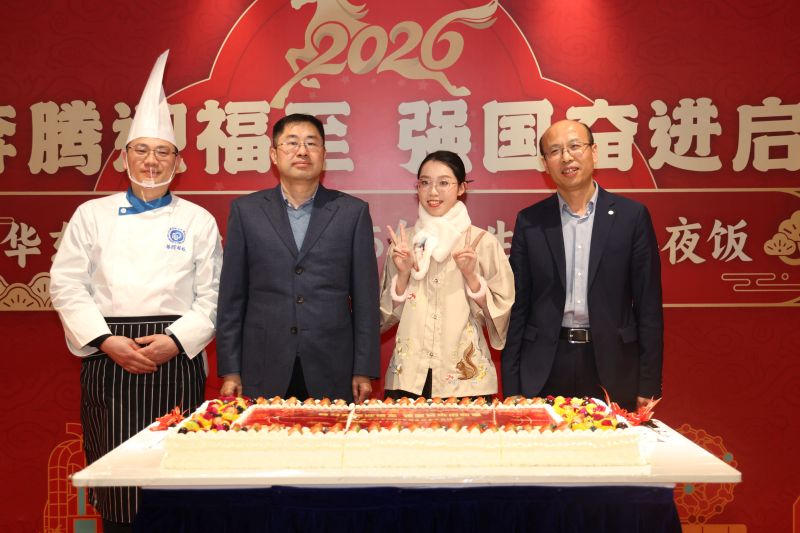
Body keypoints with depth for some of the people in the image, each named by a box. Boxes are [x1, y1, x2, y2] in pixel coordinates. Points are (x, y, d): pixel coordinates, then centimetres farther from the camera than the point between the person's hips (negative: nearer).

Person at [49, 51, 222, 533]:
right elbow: (67, 285, 3)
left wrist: (176, 341, -11)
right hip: (109, 361, 1)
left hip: (176, 361, 0)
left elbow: (211, 296, 3)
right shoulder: (93, 215, 8)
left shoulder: (198, 221, 6)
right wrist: (108, 341, -8)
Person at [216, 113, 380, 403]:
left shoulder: (353, 212, 4)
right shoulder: (245, 210, 6)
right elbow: (232, 297, 6)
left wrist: (364, 371, 0)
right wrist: (230, 370, 2)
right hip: (264, 373, 1)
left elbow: (365, 299, 3)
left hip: (331, 375, 0)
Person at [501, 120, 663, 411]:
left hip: (612, 367, 0)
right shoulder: (529, 221, 4)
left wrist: (648, 384, -2)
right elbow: (517, 306, 5)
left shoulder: (632, 215, 1)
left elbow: (648, 305, 1)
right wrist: (511, 388, 1)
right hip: (544, 370, 1)